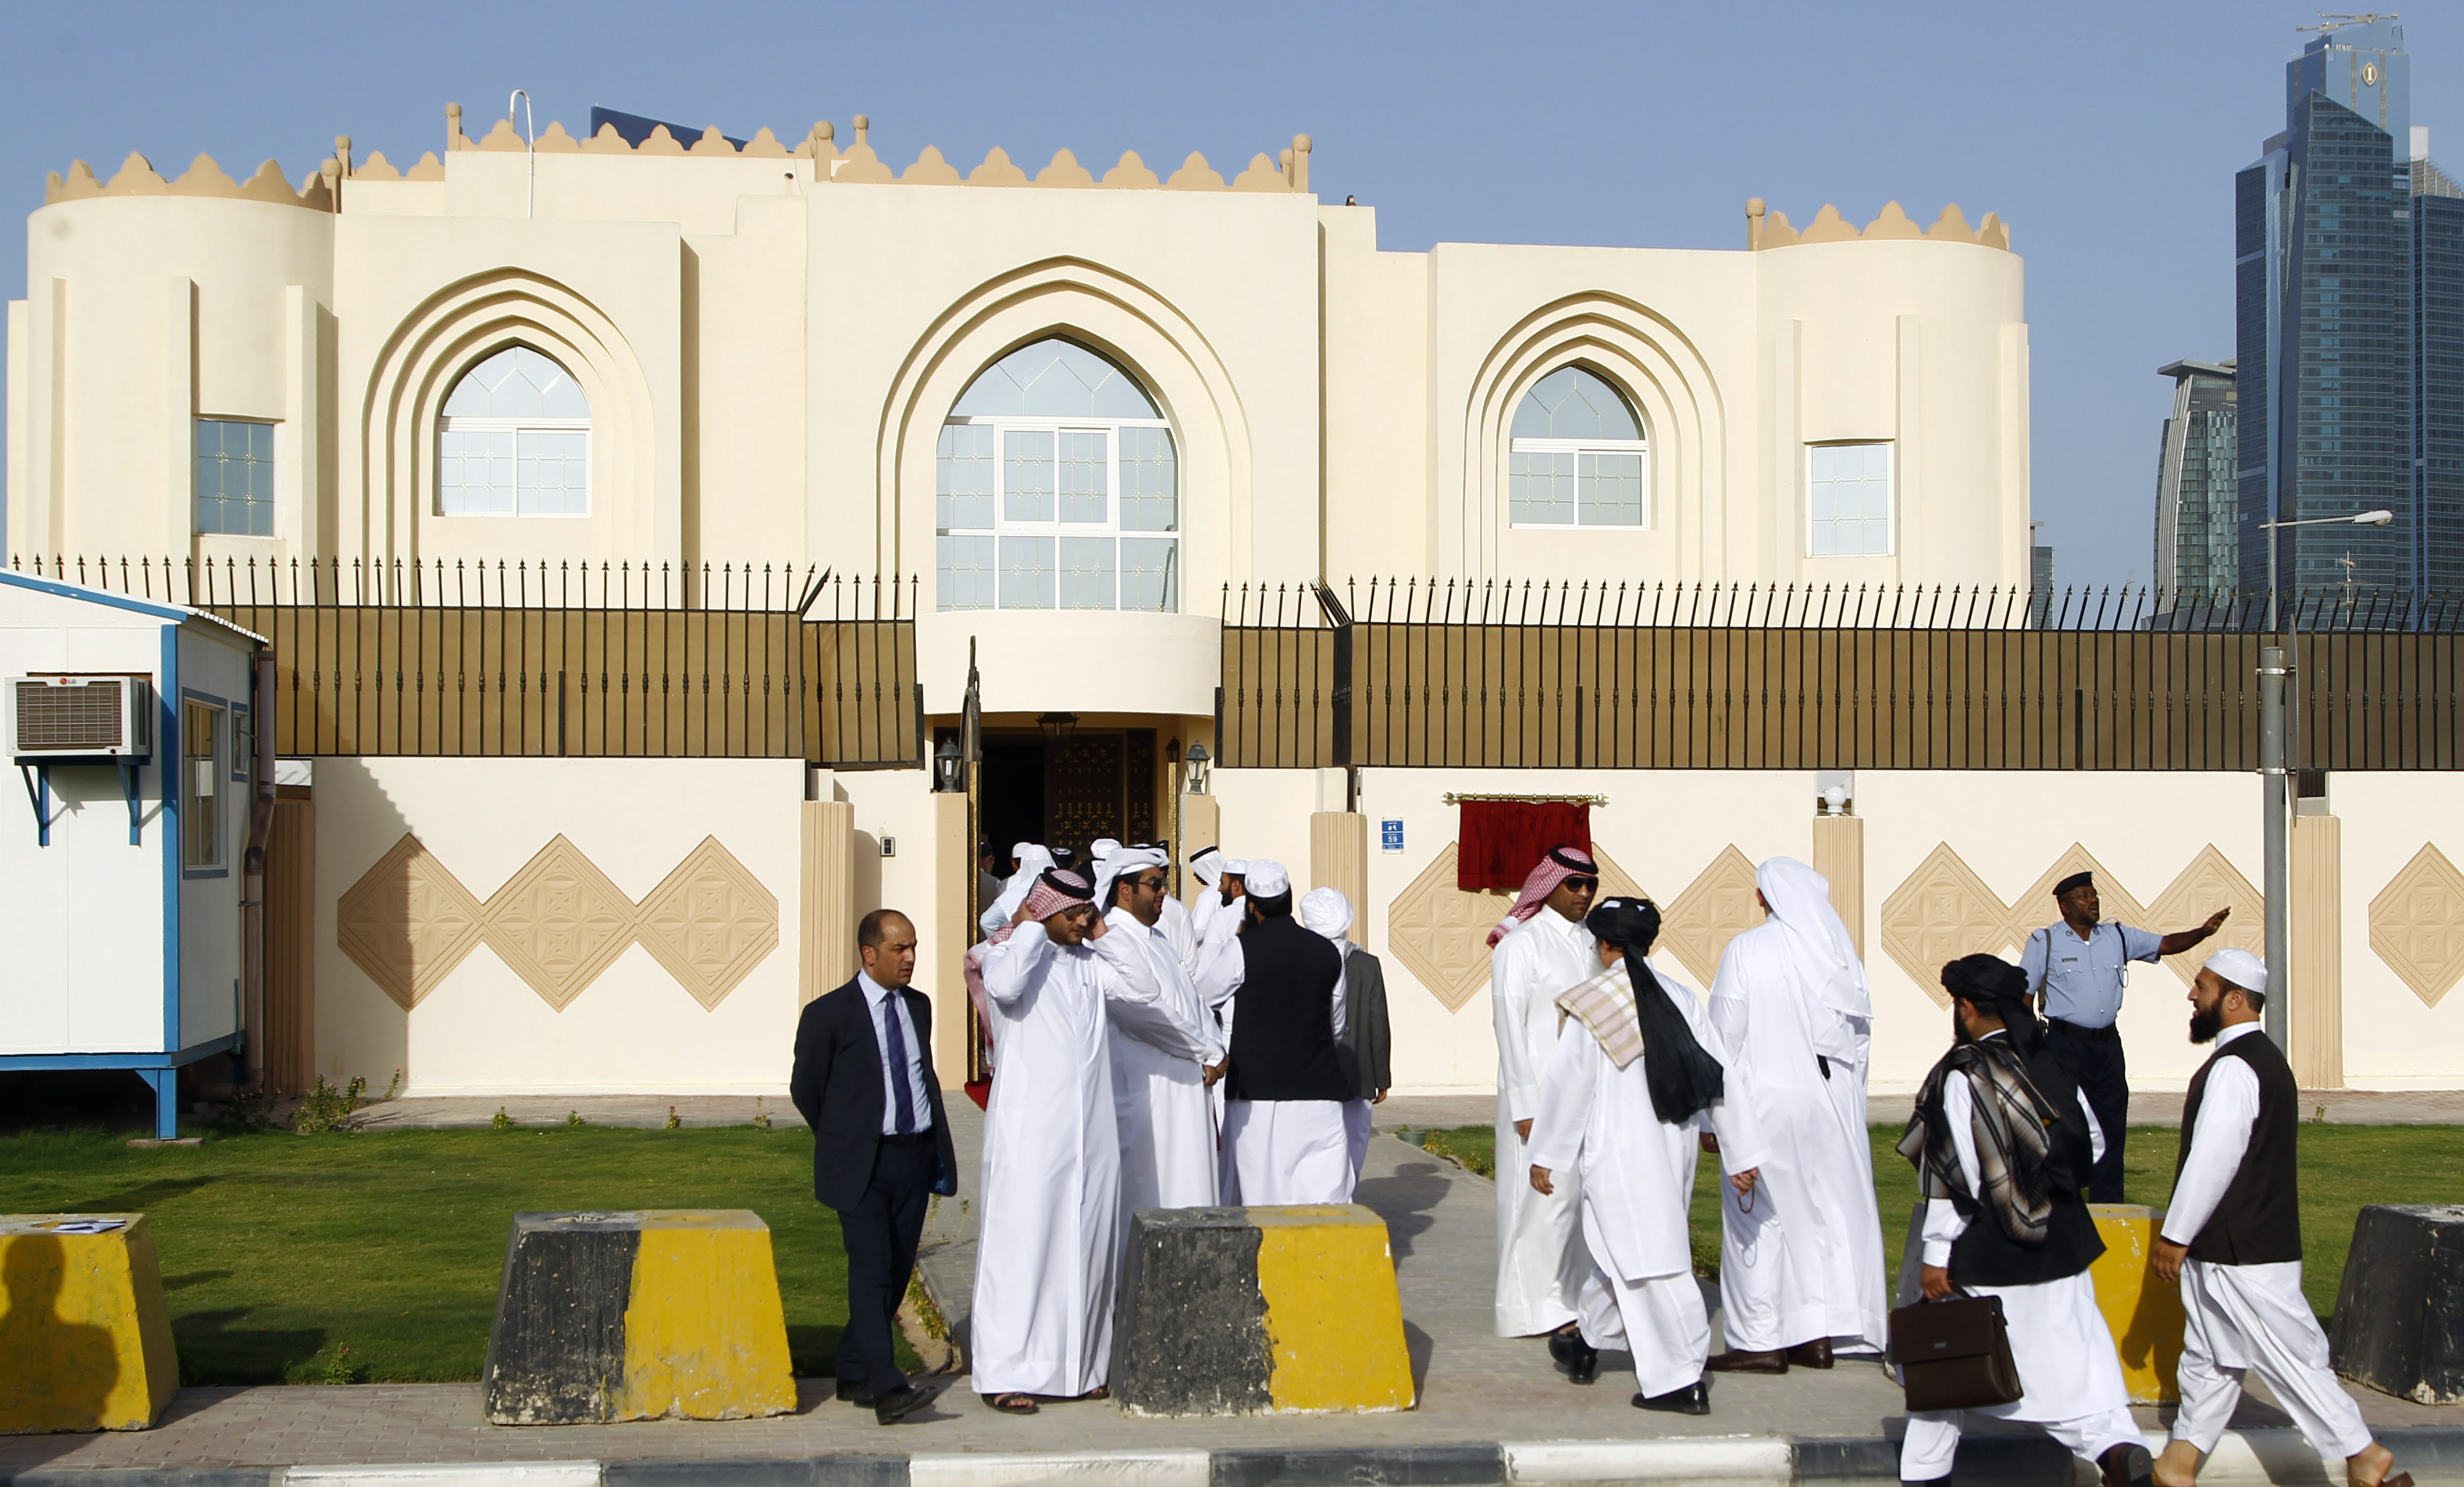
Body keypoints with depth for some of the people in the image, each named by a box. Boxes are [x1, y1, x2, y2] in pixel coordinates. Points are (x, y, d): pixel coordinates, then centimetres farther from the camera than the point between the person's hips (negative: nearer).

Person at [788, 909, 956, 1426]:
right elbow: (805, 1089, 3)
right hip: (861, 1165, -6)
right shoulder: (830, 1013, -5)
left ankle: (855, 1373, 19)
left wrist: (939, 1148, 14)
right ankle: (886, 1386, -22)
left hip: (914, 1157, 6)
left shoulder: (918, 1006, 13)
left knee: (898, 1270, 7)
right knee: (871, 1267, -15)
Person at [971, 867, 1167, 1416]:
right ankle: (1005, 1375, -4)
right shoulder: (1012, 953, -3)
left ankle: (1077, 1368, 16)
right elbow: (1004, 985, -26)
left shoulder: (1090, 963, 14)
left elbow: (1145, 988, 8)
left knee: (1087, 1244, 8)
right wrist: (1030, 928, -13)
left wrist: (1105, 936, 6)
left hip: (1090, 1129, 6)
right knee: (1020, 1242, -7)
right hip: (1029, 1128, -6)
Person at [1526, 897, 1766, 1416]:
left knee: (1650, 1263, -3)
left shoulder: (1590, 1005, -10)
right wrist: (1741, 1155, 6)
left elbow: (1568, 1082, -7)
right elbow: (1719, 1078, 2)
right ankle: (1588, 1347, 36)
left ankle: (1682, 1381, -5)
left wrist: (1546, 1154, 3)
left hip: (1619, 1152, -6)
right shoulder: (1681, 999, 3)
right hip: (1676, 1148, 6)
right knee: (1620, 1250, 20)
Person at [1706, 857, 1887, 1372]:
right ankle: (1821, 1333, 13)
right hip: (1833, 1101, 5)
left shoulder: (1746, 951, -10)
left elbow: (1725, 1035, -7)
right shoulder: (1838, 949, 3)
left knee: (1760, 1214, 1)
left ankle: (1761, 1339, 1)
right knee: (1826, 1208, 11)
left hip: (1766, 1099, -5)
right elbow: (1860, 1029, 8)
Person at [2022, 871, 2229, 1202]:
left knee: (2112, 1124, 5)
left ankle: (2108, 1205, 12)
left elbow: (2166, 944, 9)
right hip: (2066, 1044, -5)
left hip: (2108, 1043, 5)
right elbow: (2024, 993, 1)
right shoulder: (2045, 942, -1)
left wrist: (2203, 932, -9)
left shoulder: (2118, 937, 10)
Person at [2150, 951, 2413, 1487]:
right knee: (2209, 1359, 14)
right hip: (2244, 1243, 10)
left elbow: (2212, 1160, -24)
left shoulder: (2234, 1068, -19)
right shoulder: (2264, 1057, 14)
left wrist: (2175, 1235, -17)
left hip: (2240, 1256, -10)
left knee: (2289, 1361, -4)